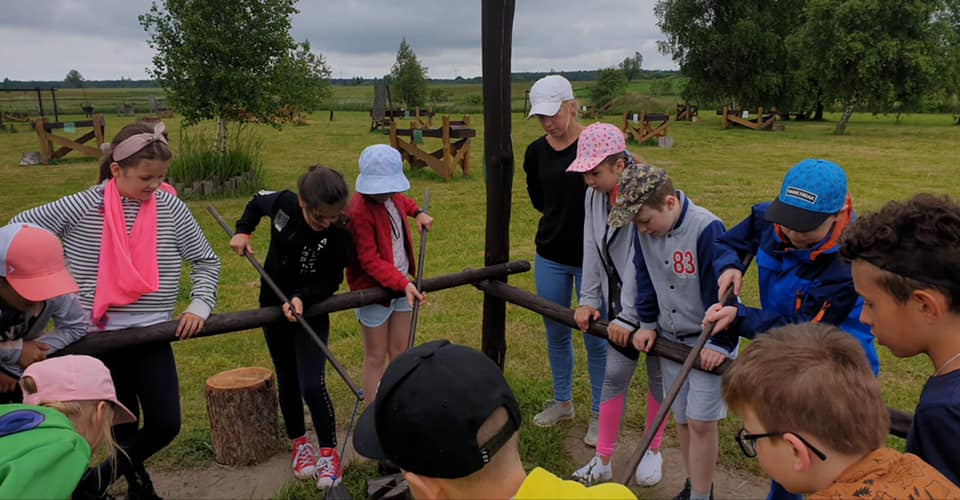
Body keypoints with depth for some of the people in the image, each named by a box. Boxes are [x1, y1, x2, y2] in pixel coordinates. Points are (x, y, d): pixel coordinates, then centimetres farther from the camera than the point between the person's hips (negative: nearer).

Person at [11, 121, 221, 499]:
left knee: (165, 425, -1)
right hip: (99, 338, -2)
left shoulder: (172, 209, -5)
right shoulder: (80, 207, -11)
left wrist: (199, 305, -9)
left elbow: (207, 261, 3)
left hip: (152, 337, 2)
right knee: (123, 428, 10)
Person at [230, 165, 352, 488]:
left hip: (312, 314, -3)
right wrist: (243, 231, -5)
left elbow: (331, 282, -17)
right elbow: (256, 202, 7)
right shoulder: (283, 204, -17)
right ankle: (299, 444, 33)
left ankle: (329, 452, 8)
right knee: (287, 381, 14)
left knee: (312, 386, -12)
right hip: (273, 308, 4)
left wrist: (301, 297, -33)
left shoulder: (338, 235, -25)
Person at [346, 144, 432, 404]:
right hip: (373, 288, -7)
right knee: (376, 357, 5)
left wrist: (417, 212, 9)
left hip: (401, 283, 7)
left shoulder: (392, 196, -3)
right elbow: (370, 260, -27)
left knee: (400, 352, 15)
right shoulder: (359, 211, -26)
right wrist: (403, 283, -35)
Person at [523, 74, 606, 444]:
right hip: (550, 256, 5)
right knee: (556, 333, 16)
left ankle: (599, 413, 25)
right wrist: (565, 215, 8)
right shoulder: (535, 153, 1)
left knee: (595, 337, 6)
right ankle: (562, 402, 36)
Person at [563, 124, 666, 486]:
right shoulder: (594, 196, -3)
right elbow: (592, 252, 3)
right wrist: (589, 300, 1)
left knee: (658, 375, 14)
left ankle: (653, 451, 35)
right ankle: (603, 461, 22)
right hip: (619, 303, 5)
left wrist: (628, 318, -20)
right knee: (614, 376, 10)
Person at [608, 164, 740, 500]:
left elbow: (721, 292, -21)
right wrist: (647, 323, 4)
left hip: (709, 342, -6)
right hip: (670, 338, 6)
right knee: (682, 419, 13)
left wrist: (721, 343, -16)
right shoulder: (644, 230, -6)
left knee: (701, 421, -5)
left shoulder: (707, 229, -26)